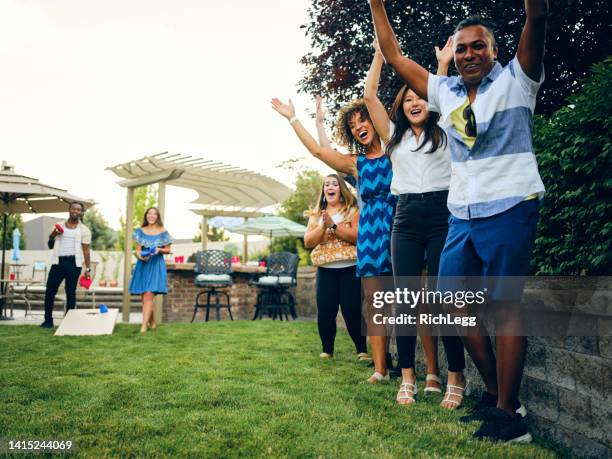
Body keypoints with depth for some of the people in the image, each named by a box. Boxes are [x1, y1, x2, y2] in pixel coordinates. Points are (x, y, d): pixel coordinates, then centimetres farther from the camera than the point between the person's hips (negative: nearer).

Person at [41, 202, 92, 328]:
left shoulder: (84, 230, 5)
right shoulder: (58, 226, 13)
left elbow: (86, 250, 3)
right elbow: (50, 246, 17)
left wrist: (88, 268, -4)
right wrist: (52, 236, -4)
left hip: (73, 262, -3)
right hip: (58, 261, 3)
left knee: (71, 292, -1)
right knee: (50, 291, 1)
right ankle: (48, 320, 12)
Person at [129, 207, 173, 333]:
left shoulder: (162, 232, 3)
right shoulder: (140, 231, 9)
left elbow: (168, 250, 7)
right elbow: (138, 249, 6)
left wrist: (159, 250, -12)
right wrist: (140, 256, -15)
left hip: (156, 265, -3)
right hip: (142, 264, 3)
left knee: (149, 294, -15)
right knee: (143, 296, 4)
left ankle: (144, 324, -15)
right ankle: (152, 321, 21)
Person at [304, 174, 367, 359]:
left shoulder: (352, 211, 1)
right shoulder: (316, 215, 12)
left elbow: (357, 236, -13)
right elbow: (308, 242, 2)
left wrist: (333, 225, -17)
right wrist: (323, 227, -13)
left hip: (350, 270, -3)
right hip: (325, 271, 3)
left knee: (353, 312, -4)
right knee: (325, 313, 0)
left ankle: (362, 351, 8)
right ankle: (327, 350, 16)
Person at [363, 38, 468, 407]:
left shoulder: (444, 132, 12)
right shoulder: (394, 135, 17)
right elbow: (370, 97, 10)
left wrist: (444, 64, 1)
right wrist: (379, 55, 12)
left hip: (442, 213, -2)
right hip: (406, 217, 3)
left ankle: (456, 377, 3)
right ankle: (408, 376, 6)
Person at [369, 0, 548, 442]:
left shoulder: (516, 81, 2)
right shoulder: (445, 91, 15)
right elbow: (394, 55, 19)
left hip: (509, 209, -6)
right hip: (462, 215, 6)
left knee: (504, 306, -7)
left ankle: (508, 413, 1)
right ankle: (495, 394, 20)